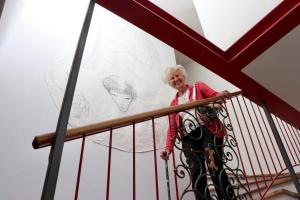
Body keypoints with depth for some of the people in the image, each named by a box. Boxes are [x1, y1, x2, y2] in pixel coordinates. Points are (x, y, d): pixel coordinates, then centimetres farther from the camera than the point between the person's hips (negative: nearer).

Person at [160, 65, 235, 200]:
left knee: (214, 167, -16)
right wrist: (169, 147, 0)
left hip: (208, 130, -3)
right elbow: (172, 127, 13)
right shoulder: (174, 103, 21)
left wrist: (222, 95, -23)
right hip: (190, 138, 3)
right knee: (197, 175, -6)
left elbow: (215, 96, 2)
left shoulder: (198, 86, 15)